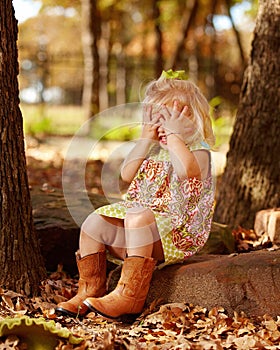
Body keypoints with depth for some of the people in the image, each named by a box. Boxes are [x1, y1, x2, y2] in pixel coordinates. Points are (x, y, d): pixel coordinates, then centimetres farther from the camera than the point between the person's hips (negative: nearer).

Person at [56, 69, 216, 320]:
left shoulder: (198, 149, -7)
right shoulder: (155, 149, 17)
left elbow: (187, 171, -32)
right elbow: (126, 174, 6)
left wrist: (174, 134, -23)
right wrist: (145, 140, 0)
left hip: (176, 233, -8)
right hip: (139, 221, 8)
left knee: (137, 216, -35)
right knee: (94, 223, -8)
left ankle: (130, 296, -35)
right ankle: (90, 290, -1)